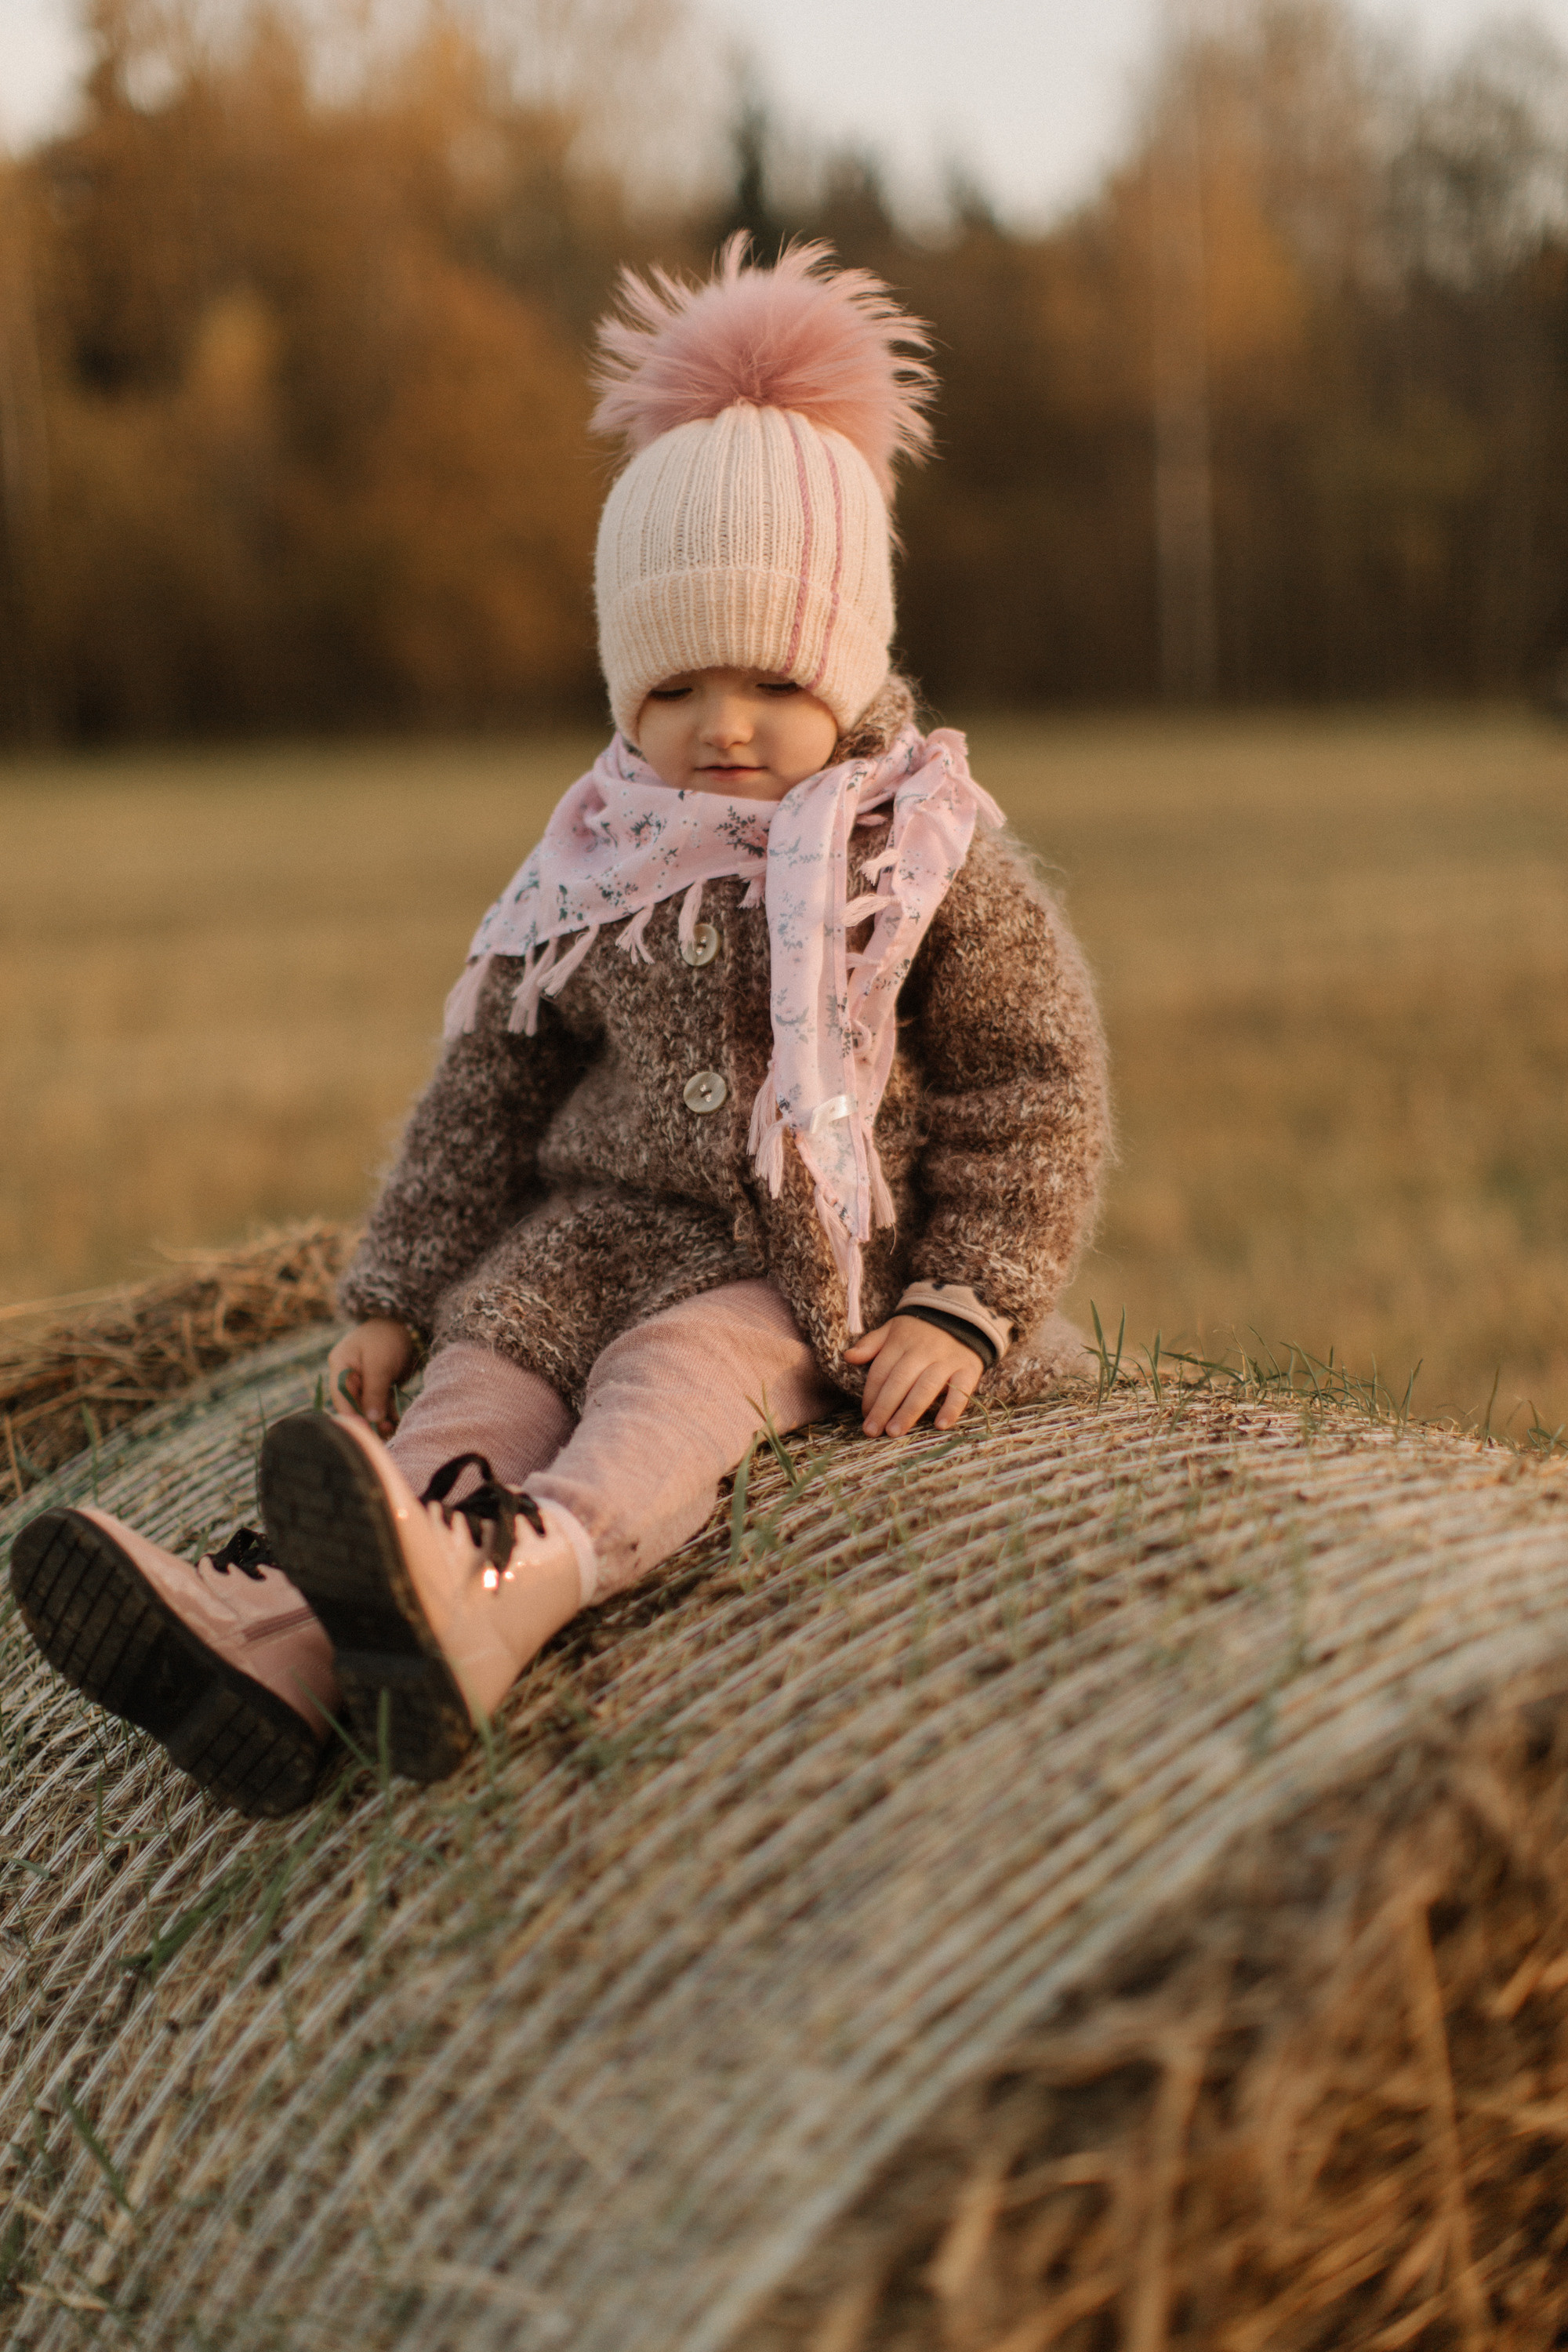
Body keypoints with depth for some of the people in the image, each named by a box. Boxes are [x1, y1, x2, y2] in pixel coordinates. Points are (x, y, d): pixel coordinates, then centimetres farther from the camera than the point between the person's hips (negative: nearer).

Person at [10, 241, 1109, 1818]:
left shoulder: (928, 854, -1)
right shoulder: (599, 868, 9)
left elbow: (1033, 1085, -1)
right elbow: (487, 1087, 14)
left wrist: (968, 1306, -11)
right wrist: (394, 1300, 9)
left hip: (811, 1269, -4)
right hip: (606, 1218, 4)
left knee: (679, 1370, -33)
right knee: (481, 1380, -23)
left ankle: (499, 1596, -64)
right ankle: (276, 1642, -49)